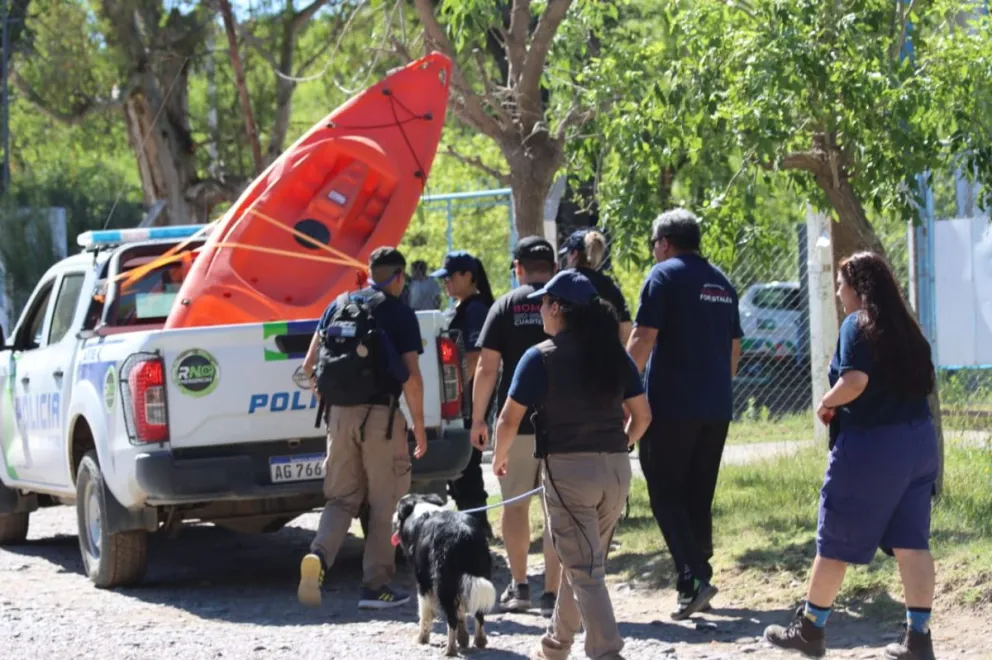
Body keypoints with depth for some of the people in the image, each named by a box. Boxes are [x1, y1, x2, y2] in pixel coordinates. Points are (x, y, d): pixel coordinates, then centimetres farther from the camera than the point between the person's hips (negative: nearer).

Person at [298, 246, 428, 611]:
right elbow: (411, 376, -9)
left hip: (340, 413, 4)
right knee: (382, 503, 6)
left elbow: (309, 365, 9)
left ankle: (319, 556, -16)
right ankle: (376, 584, 6)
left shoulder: (339, 305, 11)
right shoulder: (401, 314, -2)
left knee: (341, 498, 10)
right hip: (380, 415, -4)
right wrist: (419, 426, -3)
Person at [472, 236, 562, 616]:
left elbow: (487, 367, -3)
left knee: (514, 503, 13)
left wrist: (478, 418, 4)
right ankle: (552, 593, 0)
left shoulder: (506, 306, 0)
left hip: (516, 419, -1)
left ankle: (519, 586, 17)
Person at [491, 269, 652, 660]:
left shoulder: (541, 358, -8)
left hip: (568, 469, -6)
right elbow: (642, 415, 11)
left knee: (585, 571, -4)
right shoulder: (614, 355, 7)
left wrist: (500, 457, 10)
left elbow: (509, 420, -8)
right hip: (616, 470, 6)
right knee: (581, 562, 20)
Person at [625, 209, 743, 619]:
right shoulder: (720, 282, 16)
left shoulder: (664, 276, -7)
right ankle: (697, 582, 15)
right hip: (716, 408, 7)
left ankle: (693, 579, -17)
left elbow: (642, 339, -13)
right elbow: (734, 347, 21)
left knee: (666, 494, -3)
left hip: (671, 405, -7)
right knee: (699, 498, 13)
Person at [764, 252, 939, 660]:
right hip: (918, 441, 7)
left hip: (869, 445, -7)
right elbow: (924, 381, 14)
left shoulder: (857, 325, -11)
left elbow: (854, 382, -23)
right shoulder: (906, 327, 12)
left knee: (835, 543, 5)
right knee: (911, 543, 5)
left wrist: (827, 404, -5)